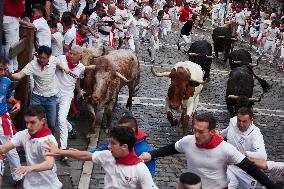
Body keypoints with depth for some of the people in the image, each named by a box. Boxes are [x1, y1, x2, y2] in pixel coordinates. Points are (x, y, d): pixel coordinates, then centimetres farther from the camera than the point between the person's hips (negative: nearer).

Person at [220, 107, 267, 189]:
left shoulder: (255, 134, -29)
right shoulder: (233, 121, -12)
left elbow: (263, 156, -43)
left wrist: (245, 153, -57)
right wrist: (220, 134, 31)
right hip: (230, 165, 3)